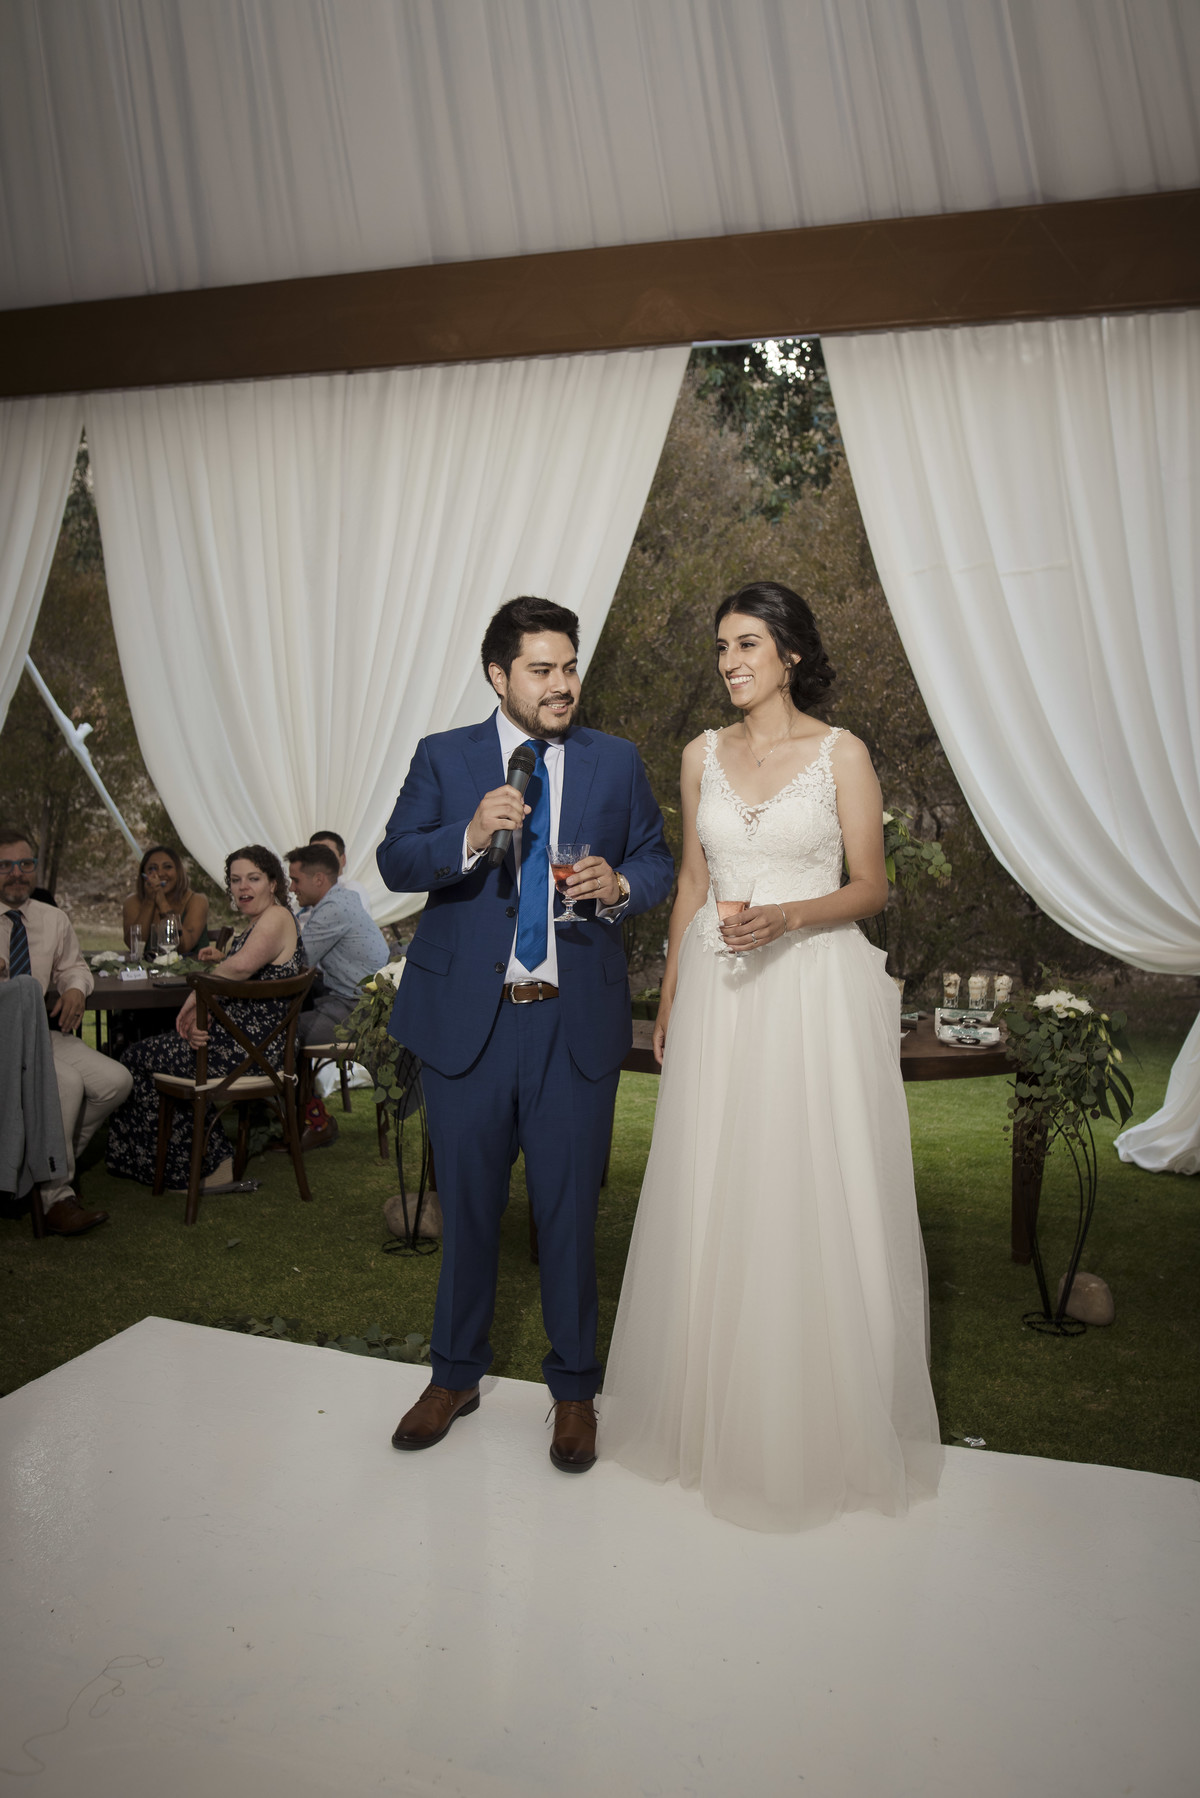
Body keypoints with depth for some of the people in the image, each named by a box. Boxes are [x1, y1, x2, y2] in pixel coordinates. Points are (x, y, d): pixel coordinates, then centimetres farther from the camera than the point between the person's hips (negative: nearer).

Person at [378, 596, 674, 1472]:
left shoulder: (618, 762, 5)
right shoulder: (443, 757, 3)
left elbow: (658, 860, 10)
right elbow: (395, 862, -4)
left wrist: (621, 885, -13)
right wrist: (468, 837, -23)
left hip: (576, 1022, 0)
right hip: (466, 1017, 0)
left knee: (570, 1210, 9)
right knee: (468, 1207, 15)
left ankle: (575, 1387, 30)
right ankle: (456, 1374, 36)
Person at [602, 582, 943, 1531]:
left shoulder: (842, 754, -3)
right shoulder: (702, 755, 9)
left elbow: (871, 887, -2)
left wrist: (785, 917, -19)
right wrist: (668, 998, 11)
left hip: (816, 990, -3)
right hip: (719, 992, 4)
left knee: (817, 1194, 3)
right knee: (715, 1195, 9)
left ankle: (823, 1420, 22)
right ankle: (718, 1408, 27)